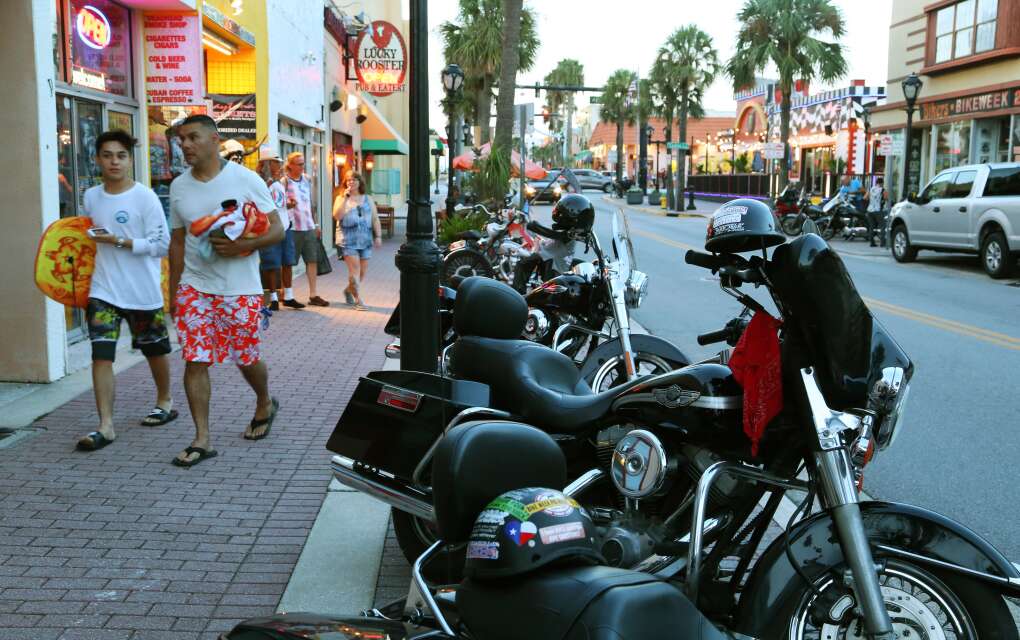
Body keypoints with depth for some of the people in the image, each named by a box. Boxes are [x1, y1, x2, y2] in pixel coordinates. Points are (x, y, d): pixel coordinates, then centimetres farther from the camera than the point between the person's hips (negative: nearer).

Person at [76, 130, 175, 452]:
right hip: (103, 290, 3)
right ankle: (105, 425, -4)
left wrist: (120, 242, -20)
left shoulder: (145, 196, -11)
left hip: (142, 291, -3)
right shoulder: (91, 197, 4)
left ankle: (165, 402, 38)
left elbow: (162, 244, -14)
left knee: (154, 350, 15)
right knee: (101, 355, -8)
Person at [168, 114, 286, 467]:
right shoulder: (179, 187, 6)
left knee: (247, 358, 9)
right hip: (194, 287, 3)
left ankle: (264, 405, 39)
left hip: (240, 289, -3)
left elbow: (276, 229, -6)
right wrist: (173, 292, 13)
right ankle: (202, 439, 3)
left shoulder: (246, 179, -6)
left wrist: (240, 246, -23)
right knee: (195, 360, -4)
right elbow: (178, 241, 14)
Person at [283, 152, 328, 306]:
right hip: (293, 228, -6)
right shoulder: (284, 181, -6)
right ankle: (287, 296, 10)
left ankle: (313, 295, 13)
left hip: (309, 227, 6)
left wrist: (316, 224, 18)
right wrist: (288, 204, -30)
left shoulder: (307, 180, 13)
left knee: (312, 260, 6)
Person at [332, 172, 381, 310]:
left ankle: (349, 290, 31)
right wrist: (345, 198, -10)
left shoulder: (368, 200, 15)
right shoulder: (341, 198, 8)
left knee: (362, 272, 6)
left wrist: (378, 236, 2)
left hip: (365, 240, 3)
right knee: (354, 271, -12)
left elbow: (375, 219, 13)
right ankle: (358, 300, -6)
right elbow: (337, 216, -9)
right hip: (349, 241, -3)